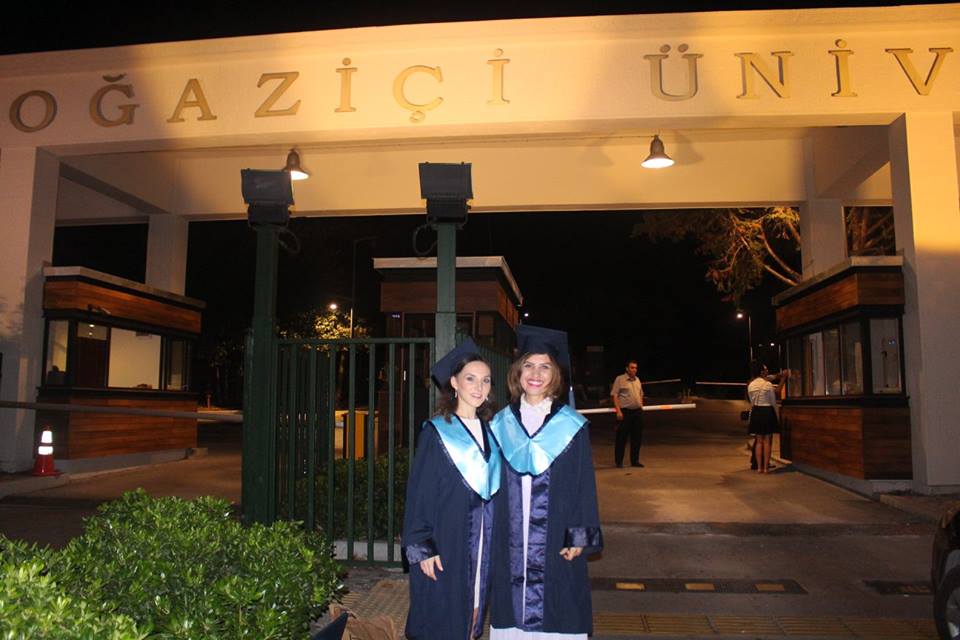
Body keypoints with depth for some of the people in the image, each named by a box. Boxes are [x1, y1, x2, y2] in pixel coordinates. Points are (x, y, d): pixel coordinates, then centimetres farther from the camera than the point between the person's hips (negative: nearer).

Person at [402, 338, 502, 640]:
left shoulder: (489, 432, 9)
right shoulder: (436, 432, -8)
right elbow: (419, 493, -9)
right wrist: (422, 548, -13)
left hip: (483, 544, 6)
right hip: (446, 544, -5)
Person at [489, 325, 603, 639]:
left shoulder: (571, 426, -3)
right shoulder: (501, 423, 4)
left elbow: (584, 485, -2)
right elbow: (492, 484, 7)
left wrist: (579, 537, -7)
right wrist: (490, 535, 5)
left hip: (556, 540, -2)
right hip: (509, 541, 2)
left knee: (556, 614, 4)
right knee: (513, 613, 9)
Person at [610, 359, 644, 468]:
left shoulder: (637, 380, 15)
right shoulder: (620, 379, -5)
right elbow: (614, 395, -9)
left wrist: (641, 407, 13)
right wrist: (618, 410, -16)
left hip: (637, 411, 6)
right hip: (625, 411, -6)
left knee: (637, 437, 8)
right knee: (622, 438, -1)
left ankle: (635, 460, 18)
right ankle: (619, 461, 9)